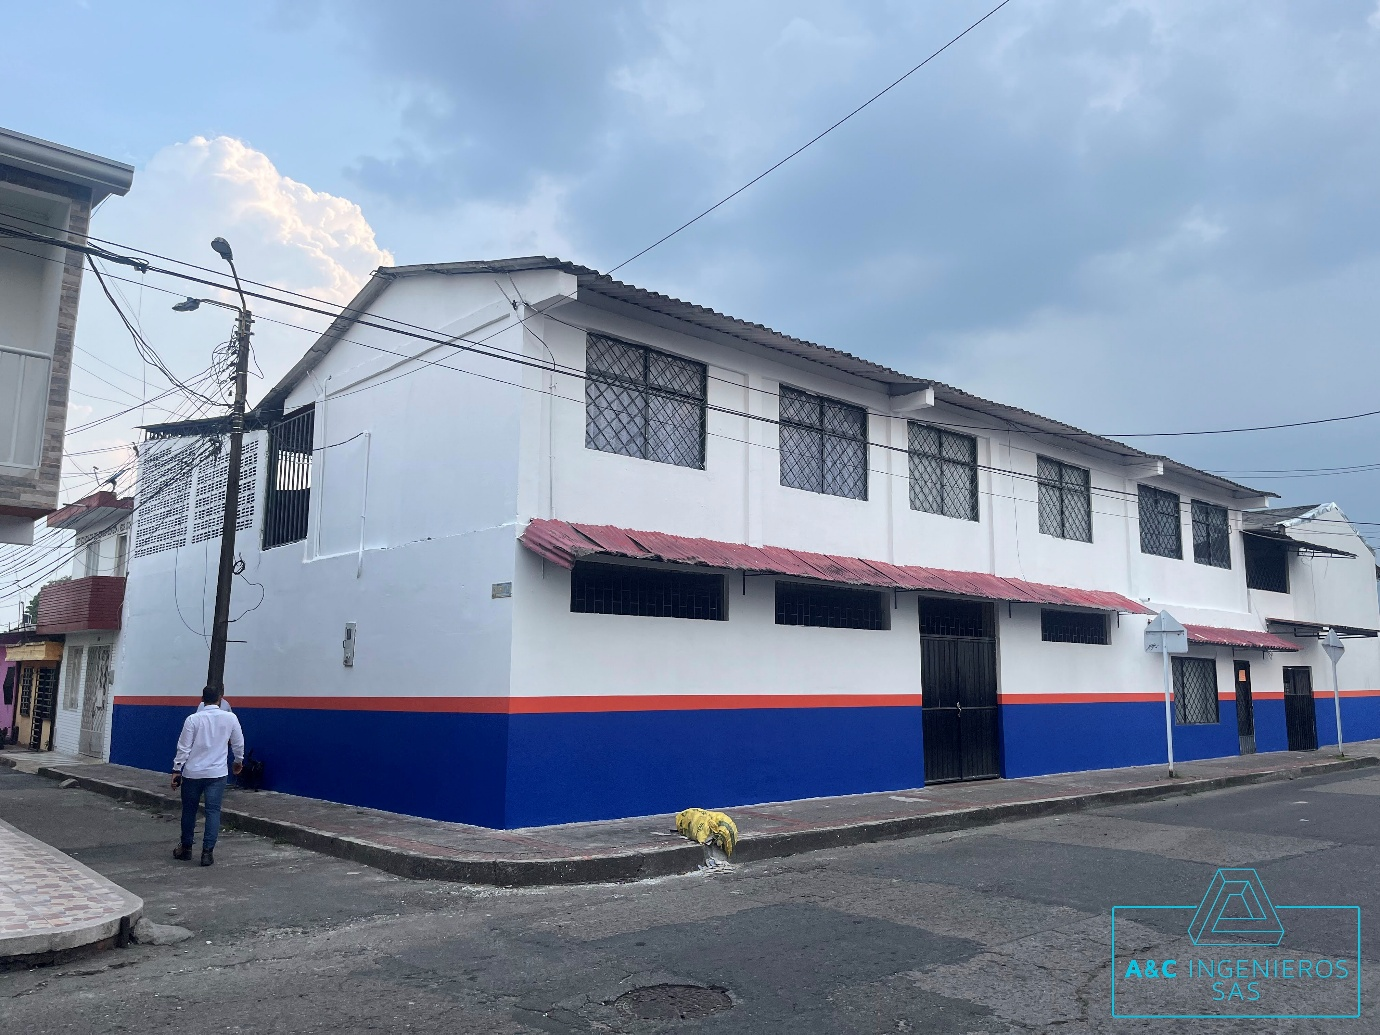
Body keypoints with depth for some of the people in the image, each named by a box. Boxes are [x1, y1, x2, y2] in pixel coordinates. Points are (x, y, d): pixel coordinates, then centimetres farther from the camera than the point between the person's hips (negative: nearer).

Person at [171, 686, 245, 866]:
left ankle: (186, 848, 26)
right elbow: (238, 743, 8)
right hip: (217, 773, 0)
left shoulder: (193, 719, -6)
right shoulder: (230, 718, -2)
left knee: (189, 810, 15)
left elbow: (183, 747, -6)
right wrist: (239, 761, 25)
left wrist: (176, 770, 2)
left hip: (192, 772, 0)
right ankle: (208, 851, -5)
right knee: (213, 811, 1)